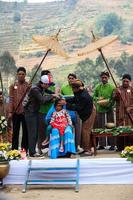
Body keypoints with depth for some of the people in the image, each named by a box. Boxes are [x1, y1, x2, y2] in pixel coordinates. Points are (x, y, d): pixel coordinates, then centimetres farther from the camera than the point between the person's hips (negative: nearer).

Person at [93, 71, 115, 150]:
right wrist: (98, 98, -9)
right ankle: (101, 144, 14)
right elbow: (94, 96, 11)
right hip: (100, 109, 2)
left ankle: (112, 144, 10)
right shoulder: (98, 87, 6)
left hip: (109, 109, -2)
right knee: (100, 127, 6)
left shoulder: (112, 87, -2)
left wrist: (108, 103, -18)